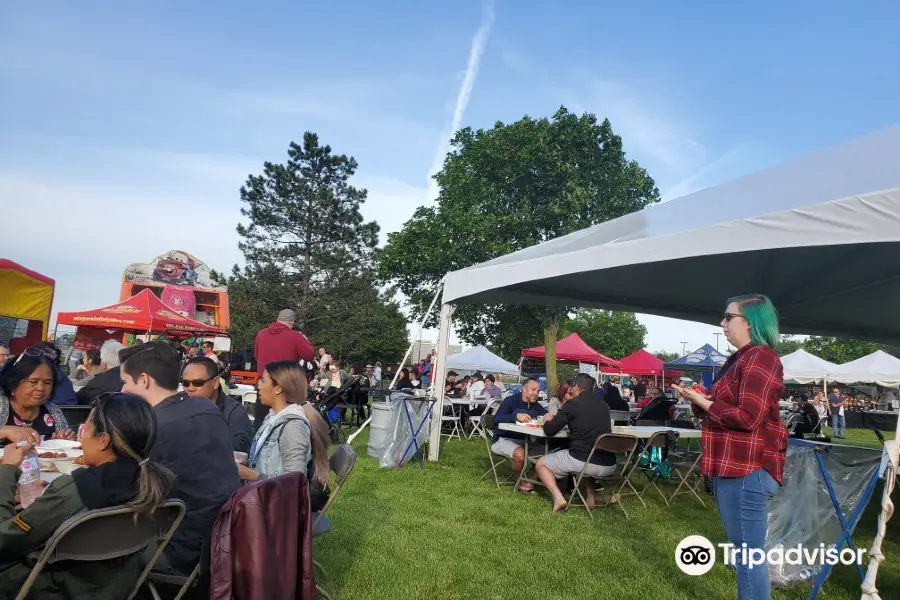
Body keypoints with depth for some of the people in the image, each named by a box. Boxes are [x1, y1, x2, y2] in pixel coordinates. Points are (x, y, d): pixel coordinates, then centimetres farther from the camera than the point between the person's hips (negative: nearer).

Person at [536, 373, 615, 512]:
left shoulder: (572, 404, -2)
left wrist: (548, 420, 23)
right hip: (609, 466, 6)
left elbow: (549, 431, 3)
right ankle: (591, 497, 24)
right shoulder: (604, 406, 14)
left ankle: (558, 498, -4)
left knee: (541, 463, 17)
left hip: (582, 461, -6)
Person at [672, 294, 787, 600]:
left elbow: (747, 417, -23)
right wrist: (702, 400, 6)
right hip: (732, 466, 11)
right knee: (743, 550, 19)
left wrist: (703, 403, -12)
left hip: (747, 470, -11)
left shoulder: (760, 357, -15)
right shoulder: (740, 358, 18)